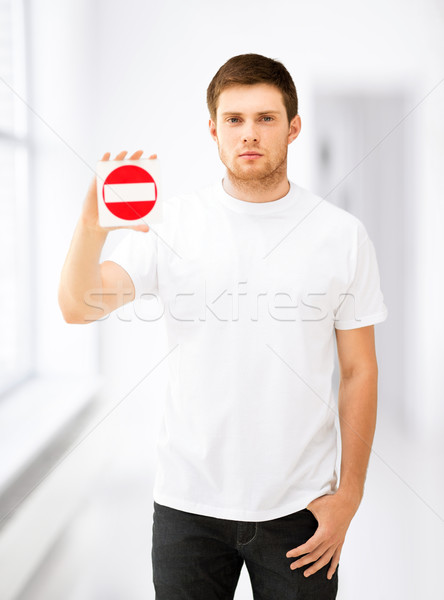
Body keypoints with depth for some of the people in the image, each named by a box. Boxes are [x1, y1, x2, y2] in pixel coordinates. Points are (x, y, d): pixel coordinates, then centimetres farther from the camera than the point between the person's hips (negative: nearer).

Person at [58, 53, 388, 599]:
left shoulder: (341, 234, -2)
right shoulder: (171, 222, -2)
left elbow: (359, 370, 2)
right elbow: (78, 308, -12)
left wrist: (349, 494, -1)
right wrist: (93, 224, -31)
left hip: (300, 505, 0)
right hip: (189, 497, 0)